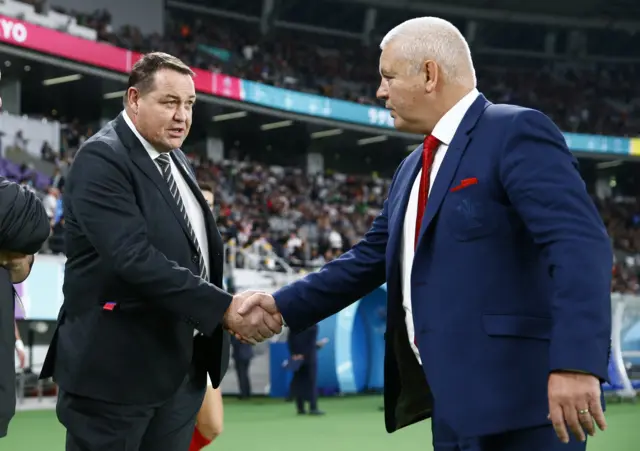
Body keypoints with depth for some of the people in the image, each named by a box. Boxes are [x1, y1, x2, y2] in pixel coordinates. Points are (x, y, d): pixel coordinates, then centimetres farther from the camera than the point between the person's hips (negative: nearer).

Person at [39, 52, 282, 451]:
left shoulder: (177, 161, 14)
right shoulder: (102, 159, -14)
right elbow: (135, 258, -25)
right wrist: (225, 308, -27)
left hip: (183, 366, 8)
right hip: (115, 367, -8)